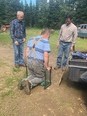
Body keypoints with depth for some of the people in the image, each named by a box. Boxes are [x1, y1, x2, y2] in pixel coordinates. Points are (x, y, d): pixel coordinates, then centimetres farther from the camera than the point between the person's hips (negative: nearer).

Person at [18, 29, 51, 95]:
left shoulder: (32, 39, 13)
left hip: (29, 62, 6)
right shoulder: (46, 41, -7)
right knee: (41, 78, 17)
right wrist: (47, 66, -3)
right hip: (38, 63, -6)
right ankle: (30, 83, -10)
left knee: (33, 75, 28)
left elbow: (26, 51, 13)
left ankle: (25, 81, 0)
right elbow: (46, 56, -15)